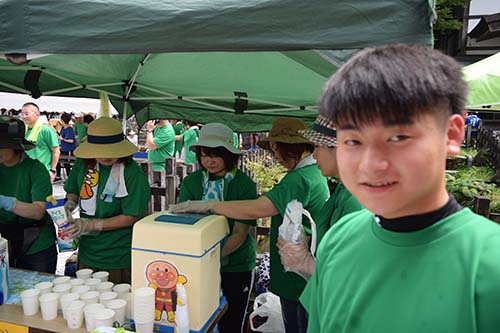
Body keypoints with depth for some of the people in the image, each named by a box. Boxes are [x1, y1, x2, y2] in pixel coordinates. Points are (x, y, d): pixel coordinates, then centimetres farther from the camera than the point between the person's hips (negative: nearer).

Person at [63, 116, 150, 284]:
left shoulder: (133, 174, -19)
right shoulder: (83, 163, -2)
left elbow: (132, 217, -17)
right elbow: (73, 191, 16)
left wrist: (92, 225, -19)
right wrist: (70, 203, -7)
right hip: (87, 252, 5)